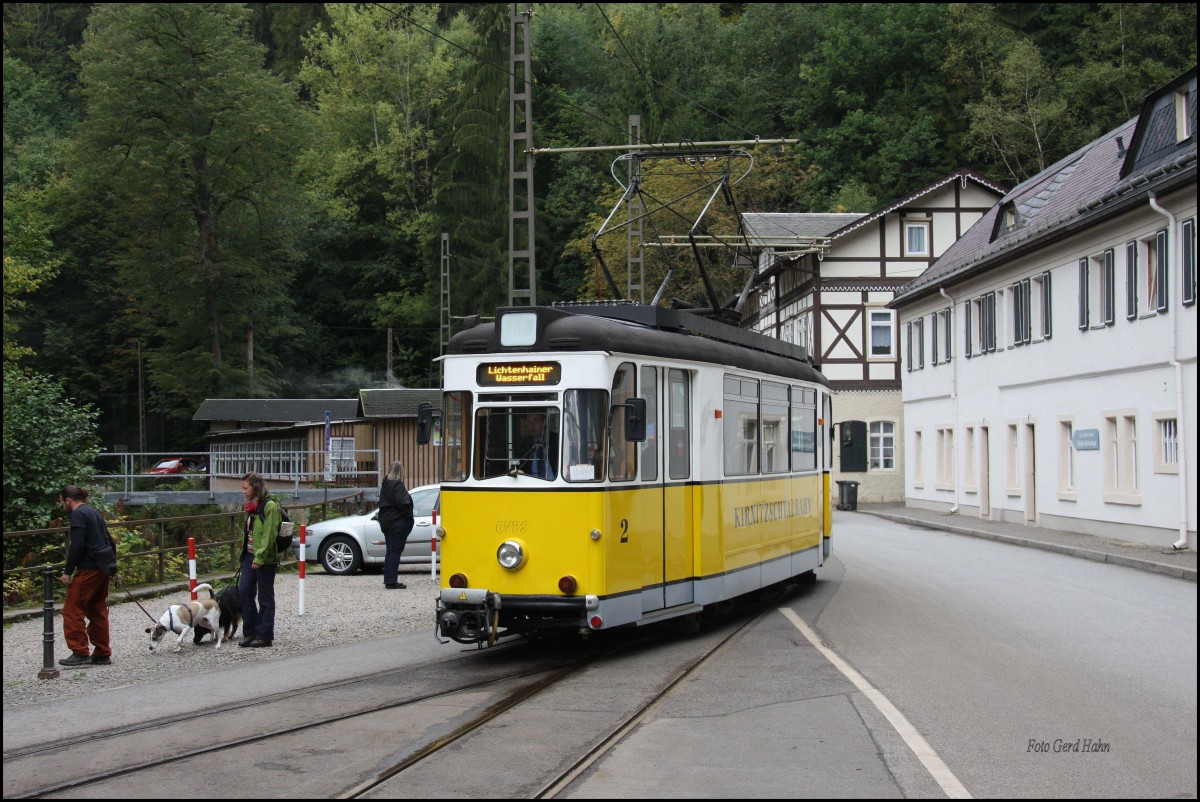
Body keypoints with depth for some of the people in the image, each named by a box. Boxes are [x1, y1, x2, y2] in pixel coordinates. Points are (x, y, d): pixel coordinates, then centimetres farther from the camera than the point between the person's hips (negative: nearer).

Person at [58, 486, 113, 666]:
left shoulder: (78, 514, -10)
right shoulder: (94, 512, 18)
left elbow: (77, 545, -19)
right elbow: (108, 541, 21)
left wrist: (67, 571, -15)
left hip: (88, 569, -9)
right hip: (103, 568, 9)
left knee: (72, 610, -2)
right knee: (97, 611, 14)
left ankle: (80, 652, -4)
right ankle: (102, 654, 16)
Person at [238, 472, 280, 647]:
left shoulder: (270, 506, -13)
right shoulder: (252, 506, 14)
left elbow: (269, 535, -19)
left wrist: (259, 558, -22)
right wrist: (245, 554, 14)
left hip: (264, 559, -8)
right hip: (249, 556, 8)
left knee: (265, 598, 1)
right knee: (244, 591, 4)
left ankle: (264, 635, 8)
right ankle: (250, 632, 14)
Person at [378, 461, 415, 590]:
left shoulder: (386, 484, 12)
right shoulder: (398, 485, -16)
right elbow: (402, 503, -24)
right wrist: (408, 513, -6)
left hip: (386, 521, 9)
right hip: (398, 523, -9)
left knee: (390, 551, 15)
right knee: (395, 551, -6)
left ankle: (389, 580, 20)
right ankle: (391, 582, -6)